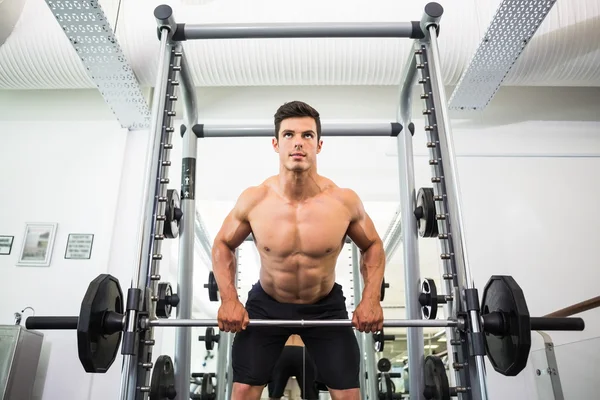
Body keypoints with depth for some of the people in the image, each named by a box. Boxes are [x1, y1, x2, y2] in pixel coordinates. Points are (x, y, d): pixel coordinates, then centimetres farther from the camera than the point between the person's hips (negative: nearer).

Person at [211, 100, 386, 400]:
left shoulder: (345, 201, -21)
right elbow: (222, 245, -3)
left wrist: (371, 299, -16)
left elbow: (373, 246, -3)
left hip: (326, 305, 1)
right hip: (266, 304, 0)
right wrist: (229, 299, -15)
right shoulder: (253, 200, -20)